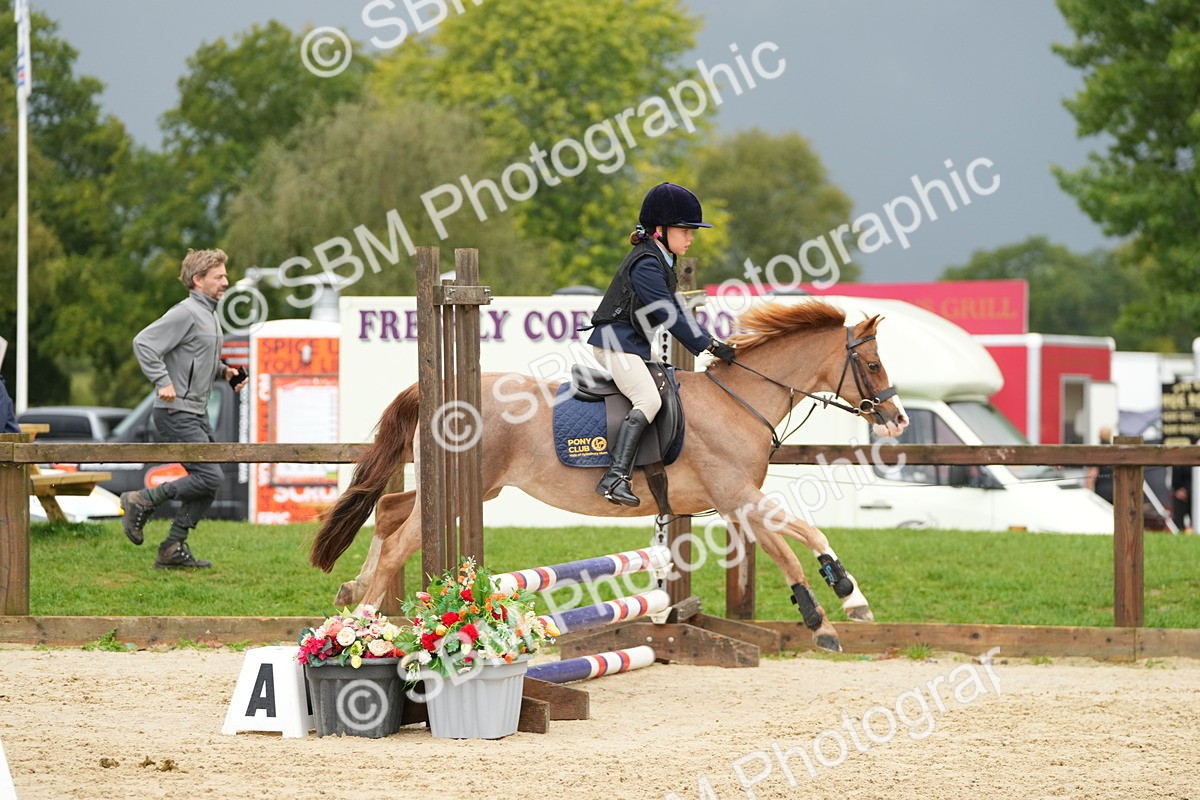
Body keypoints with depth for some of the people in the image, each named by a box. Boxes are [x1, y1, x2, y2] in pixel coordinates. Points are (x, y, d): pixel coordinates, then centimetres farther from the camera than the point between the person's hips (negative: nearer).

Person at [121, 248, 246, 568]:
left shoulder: (210, 316, 18)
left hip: (197, 413, 10)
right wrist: (163, 382, -24)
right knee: (209, 476, -15)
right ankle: (142, 501, -3)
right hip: (177, 411, -10)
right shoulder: (186, 313, -13)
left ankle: (174, 548, 13)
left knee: (207, 485, 8)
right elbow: (144, 342, -20)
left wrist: (224, 371, 12)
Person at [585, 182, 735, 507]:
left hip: (634, 345, 11)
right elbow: (669, 317, -20)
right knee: (648, 400, -25)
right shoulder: (646, 265, -17)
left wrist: (711, 342, 13)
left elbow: (675, 312, 21)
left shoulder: (661, 262, 15)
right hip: (615, 341, -11)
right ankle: (615, 477, -33)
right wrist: (709, 346, -17)